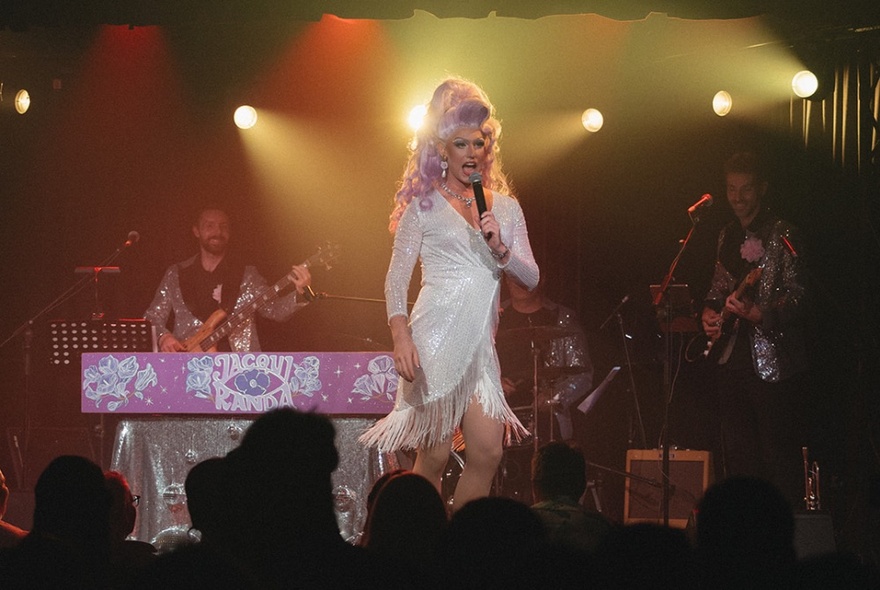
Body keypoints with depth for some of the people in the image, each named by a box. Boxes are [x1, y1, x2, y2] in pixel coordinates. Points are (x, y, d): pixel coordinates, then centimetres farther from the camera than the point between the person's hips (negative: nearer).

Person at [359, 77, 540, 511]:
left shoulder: (505, 208, 16)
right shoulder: (424, 206, 4)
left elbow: (531, 279, 12)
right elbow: (397, 279, -1)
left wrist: (500, 250, -7)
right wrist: (401, 335, -15)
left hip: (480, 344, 5)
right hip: (435, 340, -4)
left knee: (488, 452, -5)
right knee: (434, 456, -7)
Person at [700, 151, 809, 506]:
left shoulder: (780, 235, -7)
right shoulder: (728, 236, 16)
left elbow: (796, 296, -13)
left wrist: (756, 313, -26)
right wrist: (710, 313, 7)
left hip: (773, 361, -7)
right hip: (733, 355, 7)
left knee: (779, 451, -8)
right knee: (737, 451, 9)